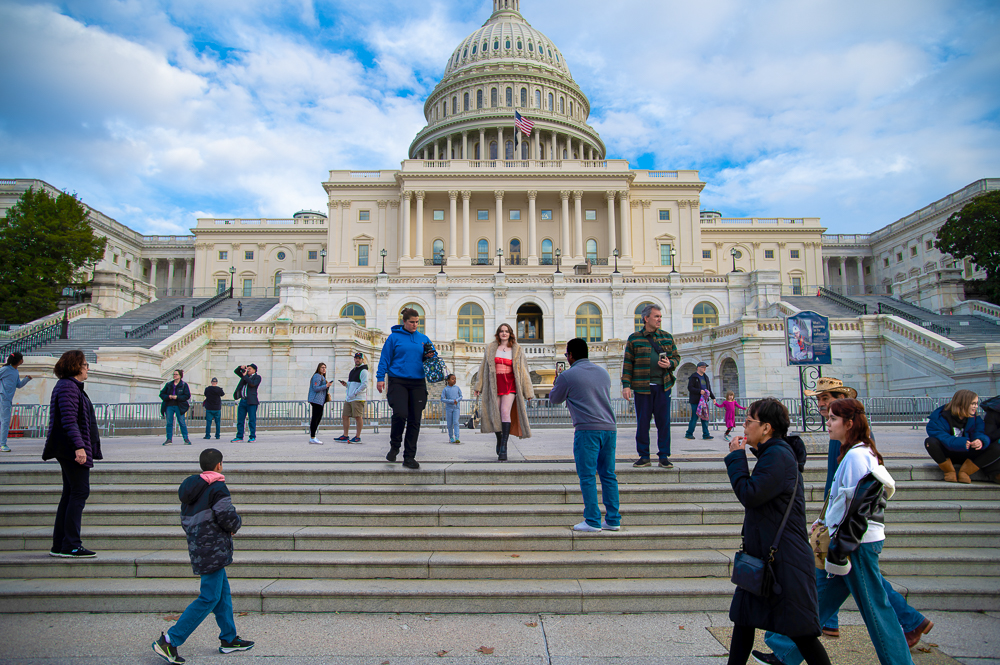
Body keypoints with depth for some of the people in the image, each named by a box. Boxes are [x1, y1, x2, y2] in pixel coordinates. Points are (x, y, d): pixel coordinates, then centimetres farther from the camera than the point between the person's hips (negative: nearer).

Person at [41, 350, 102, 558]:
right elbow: (69, 420, -22)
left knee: (70, 494, 12)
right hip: (72, 449, -11)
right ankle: (71, 546, -5)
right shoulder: (68, 387, -12)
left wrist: (80, 446, 28)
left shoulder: (72, 386, 20)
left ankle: (59, 545, 17)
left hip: (69, 452, 11)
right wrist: (78, 446, -28)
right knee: (80, 492, -8)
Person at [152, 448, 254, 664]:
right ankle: (169, 641, -2)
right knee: (209, 597, -3)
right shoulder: (218, 488, -15)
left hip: (197, 548, 9)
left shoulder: (191, 487, 11)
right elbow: (228, 517, -18)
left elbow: (185, 519, 16)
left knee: (223, 592, 15)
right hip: (213, 550, -9)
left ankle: (229, 639, 22)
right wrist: (235, 525, 4)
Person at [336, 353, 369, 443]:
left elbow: (364, 385, -17)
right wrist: (346, 384, 8)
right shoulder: (352, 371, 22)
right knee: (345, 416, 9)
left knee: (358, 417, -6)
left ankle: (357, 437, 0)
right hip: (349, 398, 9)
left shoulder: (363, 371, -7)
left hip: (358, 398, -9)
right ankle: (345, 436, 18)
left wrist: (355, 393, -18)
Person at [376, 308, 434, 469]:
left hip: (418, 383, 4)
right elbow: (385, 358, 4)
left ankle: (409, 457, 9)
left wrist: (430, 356, -2)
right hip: (398, 382, -3)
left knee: (414, 420, 1)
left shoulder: (423, 338, 14)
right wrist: (380, 378, -4)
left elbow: (433, 354, 21)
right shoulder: (394, 337, 4)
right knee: (400, 414, -19)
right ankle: (394, 446, 9)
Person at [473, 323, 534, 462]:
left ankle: (503, 449, -18)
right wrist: (478, 387, 10)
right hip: (494, 385, 2)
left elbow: (522, 371, 9)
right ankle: (499, 442, 25)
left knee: (505, 411, -17)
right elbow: (483, 367, 14)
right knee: (495, 415, 1)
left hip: (510, 384, -2)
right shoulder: (491, 348, 11)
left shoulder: (517, 349, 8)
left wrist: (528, 391, 8)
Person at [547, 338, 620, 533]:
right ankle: (613, 520, 15)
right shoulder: (603, 372, 15)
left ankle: (593, 522, 1)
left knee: (587, 476, 0)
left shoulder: (568, 375, -3)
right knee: (608, 475, 11)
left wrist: (556, 382, 30)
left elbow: (554, 399, 10)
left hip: (587, 430, -6)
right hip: (609, 428, 6)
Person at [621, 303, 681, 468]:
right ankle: (644, 456, 12)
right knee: (642, 423, 2)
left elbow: (676, 356, 17)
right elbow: (627, 363, 2)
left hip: (663, 386, 2)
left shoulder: (667, 337, 12)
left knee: (664, 422, 2)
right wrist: (626, 385, -5)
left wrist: (670, 364, -6)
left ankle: (664, 456, 12)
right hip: (642, 386, -2)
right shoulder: (634, 338, 4)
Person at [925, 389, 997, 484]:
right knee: (930, 442, -34)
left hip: (967, 456, 4)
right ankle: (949, 472, -15)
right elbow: (940, 436, -27)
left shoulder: (975, 418, 0)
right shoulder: (943, 418, -14)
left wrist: (981, 441, -36)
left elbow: (981, 434, -12)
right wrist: (960, 443, -40)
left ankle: (964, 472, -13)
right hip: (947, 454, -4)